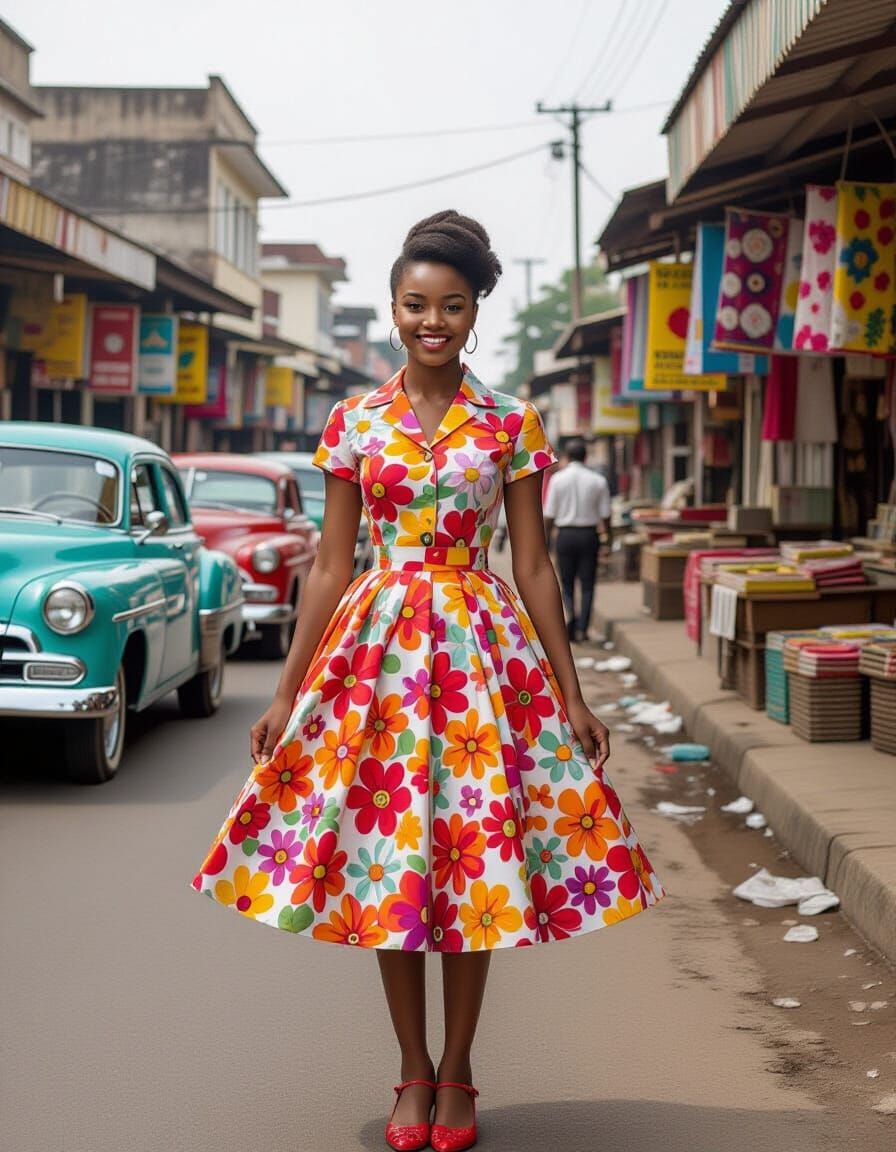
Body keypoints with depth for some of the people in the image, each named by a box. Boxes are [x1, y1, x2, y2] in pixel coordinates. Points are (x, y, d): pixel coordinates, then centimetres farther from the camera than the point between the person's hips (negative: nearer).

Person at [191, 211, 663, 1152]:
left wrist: (571, 695, 0)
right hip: (380, 650, 1)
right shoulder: (353, 422, 4)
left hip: (483, 651, -1)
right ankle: (413, 1074, 18)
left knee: (476, 858, 2)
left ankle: (455, 1075, 17)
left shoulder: (510, 425, 2)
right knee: (386, 863, 4)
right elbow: (329, 566, 5)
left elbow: (533, 565, 3)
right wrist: (287, 693, 2)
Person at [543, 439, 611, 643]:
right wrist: (608, 540, 11)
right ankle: (582, 628, 2)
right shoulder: (598, 481, -2)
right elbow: (605, 516, -1)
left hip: (565, 535, 0)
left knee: (567, 584, 13)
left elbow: (549, 516, -3)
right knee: (587, 585, 8)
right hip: (589, 534, 0)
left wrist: (545, 542, 5)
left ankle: (570, 613, -10)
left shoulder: (557, 479, -4)